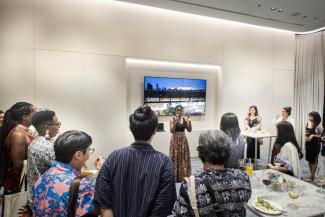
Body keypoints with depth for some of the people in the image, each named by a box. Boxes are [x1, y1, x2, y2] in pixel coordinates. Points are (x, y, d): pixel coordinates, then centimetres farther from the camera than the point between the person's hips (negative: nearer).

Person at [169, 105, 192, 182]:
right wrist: (175, 122, -26)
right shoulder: (172, 119, -8)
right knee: (175, 158, 1)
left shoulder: (185, 119, 3)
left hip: (183, 140, 4)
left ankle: (184, 176, 23)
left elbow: (189, 130, 3)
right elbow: (171, 131, -16)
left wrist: (189, 122, -11)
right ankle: (175, 177, 12)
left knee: (184, 158, 10)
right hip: (175, 140, -4)